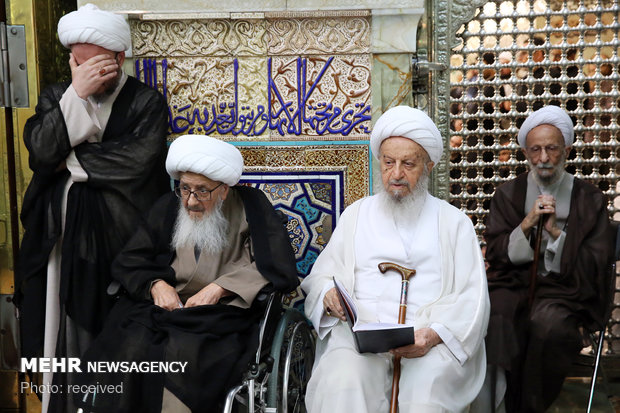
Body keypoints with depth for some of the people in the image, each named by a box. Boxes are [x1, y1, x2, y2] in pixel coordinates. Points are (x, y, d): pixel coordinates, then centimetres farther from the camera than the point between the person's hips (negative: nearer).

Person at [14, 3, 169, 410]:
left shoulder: (147, 102, 0)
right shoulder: (56, 97, 12)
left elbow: (136, 163, -13)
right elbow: (40, 153, -4)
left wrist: (71, 160, -4)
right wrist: (77, 95, -10)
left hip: (114, 235, -3)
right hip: (57, 234, 4)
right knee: (62, 331, 5)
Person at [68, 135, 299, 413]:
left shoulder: (251, 207, 2)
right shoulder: (168, 208, 13)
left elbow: (278, 266, -6)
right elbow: (128, 261, 14)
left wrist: (219, 288, -14)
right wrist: (156, 284, -8)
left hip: (224, 314, -3)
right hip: (165, 307, 3)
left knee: (186, 350, -35)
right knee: (130, 345, -29)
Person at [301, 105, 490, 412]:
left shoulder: (454, 222, 15)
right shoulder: (356, 214, 22)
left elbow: (472, 298, 4)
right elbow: (320, 275, 17)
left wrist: (434, 334, -15)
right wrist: (329, 294, -8)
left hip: (431, 340, 0)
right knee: (343, 385, -33)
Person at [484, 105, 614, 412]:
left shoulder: (590, 199, 8)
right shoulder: (507, 194, 13)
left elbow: (596, 266, 4)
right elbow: (495, 254, 7)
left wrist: (556, 231, -9)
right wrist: (526, 224, -9)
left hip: (564, 289, -1)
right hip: (513, 284, 2)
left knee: (547, 322, -35)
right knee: (494, 315, -32)